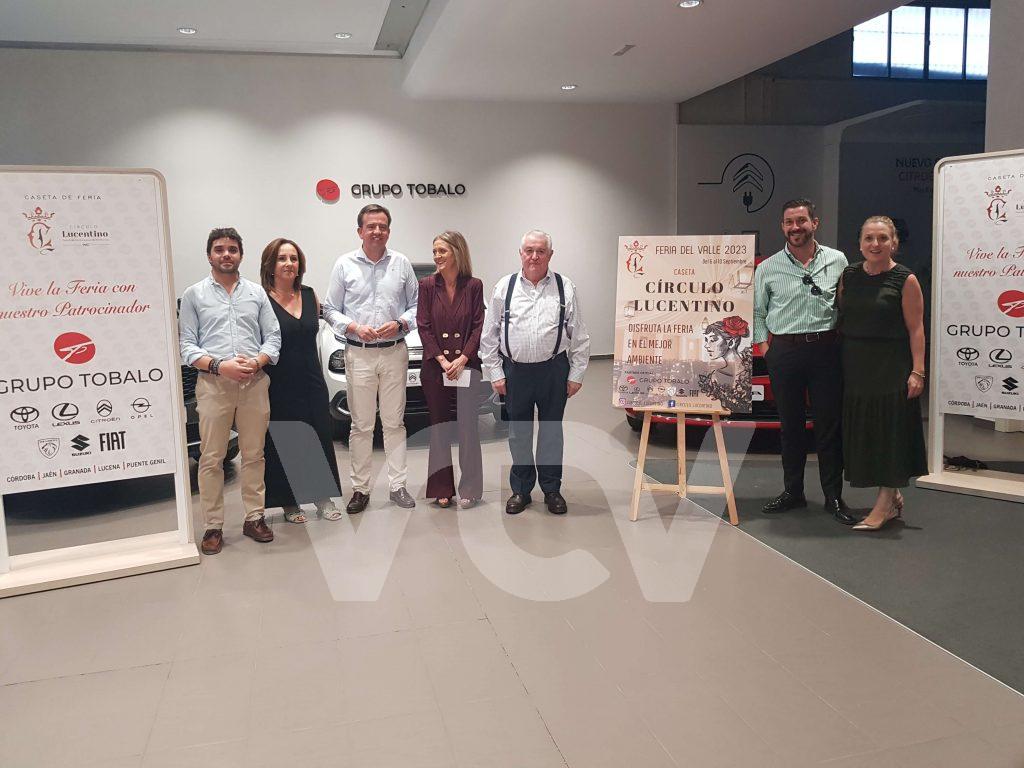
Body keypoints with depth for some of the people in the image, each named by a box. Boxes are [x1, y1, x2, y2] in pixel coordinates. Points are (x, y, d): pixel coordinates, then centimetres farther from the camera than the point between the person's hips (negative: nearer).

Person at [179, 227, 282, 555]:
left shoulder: (257, 292, 13)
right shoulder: (194, 295, 7)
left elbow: (273, 336, 9)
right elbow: (186, 345, 1)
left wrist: (257, 361, -11)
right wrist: (219, 365, -15)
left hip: (255, 383, 2)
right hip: (214, 384, -2)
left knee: (254, 455, 7)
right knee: (211, 458, 0)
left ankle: (254, 517, 16)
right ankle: (213, 526, 8)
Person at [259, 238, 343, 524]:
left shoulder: (310, 295, 8)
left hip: (311, 380, 5)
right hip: (280, 385, -5)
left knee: (321, 438, 8)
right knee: (283, 445, 4)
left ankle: (323, 499, 21)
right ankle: (290, 503, 18)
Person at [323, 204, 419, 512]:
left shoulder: (401, 264, 6)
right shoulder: (345, 264, 4)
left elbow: (416, 304, 9)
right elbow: (330, 309, 5)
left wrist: (400, 324, -10)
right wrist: (354, 328, -11)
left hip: (394, 352, 1)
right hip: (358, 354, -1)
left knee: (395, 422, 6)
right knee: (361, 425, 4)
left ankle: (398, 485, 14)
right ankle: (360, 489, 12)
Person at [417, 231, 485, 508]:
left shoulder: (473, 286, 1)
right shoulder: (427, 285, 2)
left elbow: (479, 327, 0)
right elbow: (423, 326, -1)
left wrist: (462, 359, -11)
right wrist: (442, 360, -10)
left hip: (466, 364, -1)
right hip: (434, 366, 1)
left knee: (468, 426, -2)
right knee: (439, 426, 6)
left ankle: (469, 489, 8)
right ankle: (442, 488, 15)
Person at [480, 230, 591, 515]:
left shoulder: (565, 288, 2)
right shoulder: (504, 288, 4)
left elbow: (579, 336, 3)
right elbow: (489, 335, 5)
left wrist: (576, 374, 0)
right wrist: (495, 373, 1)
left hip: (553, 371, 0)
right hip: (515, 371, 1)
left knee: (552, 432, 10)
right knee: (518, 433, 10)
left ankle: (552, 489, 24)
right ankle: (521, 490, 24)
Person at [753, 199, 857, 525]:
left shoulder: (837, 261, 6)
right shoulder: (768, 268, 6)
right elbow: (756, 311, 13)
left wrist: (841, 339, 2)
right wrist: (764, 344, 4)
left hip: (826, 349, -1)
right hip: (784, 352, 1)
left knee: (829, 425, 0)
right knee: (790, 425, 8)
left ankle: (834, 497, 10)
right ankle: (792, 491, 19)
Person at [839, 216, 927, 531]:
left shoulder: (905, 280, -5)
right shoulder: (849, 275, 8)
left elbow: (916, 329, -9)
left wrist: (917, 371, -16)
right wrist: (840, 360, 6)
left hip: (890, 366, -5)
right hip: (854, 365, 5)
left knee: (889, 430, -3)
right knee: (861, 430, 8)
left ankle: (884, 504, 3)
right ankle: (892, 497, 23)